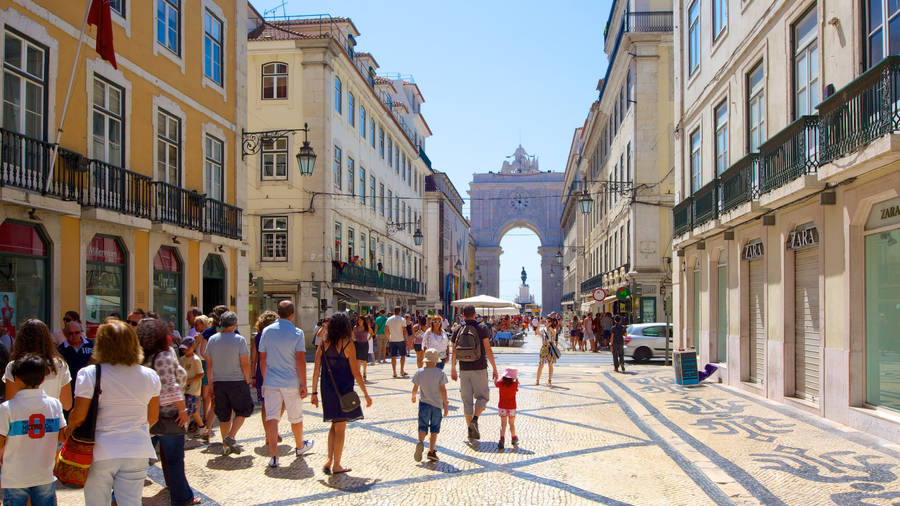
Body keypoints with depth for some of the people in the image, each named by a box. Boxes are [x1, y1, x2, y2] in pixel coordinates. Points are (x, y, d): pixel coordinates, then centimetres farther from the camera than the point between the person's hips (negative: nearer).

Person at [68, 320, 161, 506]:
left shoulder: (89, 374, -9)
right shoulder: (150, 376, 1)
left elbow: (79, 416, -9)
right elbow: (153, 417, 7)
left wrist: (68, 431, 12)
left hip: (100, 453, -2)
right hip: (137, 452, 3)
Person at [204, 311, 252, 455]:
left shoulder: (212, 339, 2)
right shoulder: (239, 340, -10)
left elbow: (208, 365, 5)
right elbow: (245, 364, -11)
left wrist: (210, 384, 12)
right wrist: (247, 381, 0)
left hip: (218, 382, 4)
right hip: (237, 382, -4)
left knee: (224, 415, 13)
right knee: (242, 410, 11)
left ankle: (226, 446, 16)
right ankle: (231, 437, -6)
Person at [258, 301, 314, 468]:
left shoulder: (267, 331, 2)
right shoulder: (297, 333, -8)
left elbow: (262, 359, 7)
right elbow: (300, 361, -12)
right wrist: (303, 385, -6)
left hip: (271, 381, 2)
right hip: (291, 382, -2)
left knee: (271, 417, 1)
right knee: (296, 417, 15)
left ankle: (273, 455, -4)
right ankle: (299, 446, 35)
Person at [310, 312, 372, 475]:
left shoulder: (323, 344, 1)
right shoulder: (347, 344, -12)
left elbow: (316, 370, 1)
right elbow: (355, 372, -12)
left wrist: (314, 392, 10)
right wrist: (366, 394, -5)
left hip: (327, 390, 5)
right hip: (343, 390, -4)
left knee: (335, 424, 20)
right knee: (340, 427, 7)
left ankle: (329, 460, 12)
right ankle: (336, 465, 14)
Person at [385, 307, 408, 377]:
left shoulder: (389, 319, 3)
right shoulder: (402, 319, -7)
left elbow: (386, 330, 5)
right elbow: (404, 330, -11)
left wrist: (388, 338, 16)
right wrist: (406, 339, -3)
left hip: (392, 340, 3)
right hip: (401, 340, -3)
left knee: (393, 356, 5)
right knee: (403, 355, 11)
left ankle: (394, 372, 4)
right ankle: (402, 371, 10)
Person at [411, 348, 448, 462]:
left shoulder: (419, 372, -1)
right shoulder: (440, 373, -6)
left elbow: (415, 389, 3)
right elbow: (443, 390, -9)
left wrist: (413, 397, 24)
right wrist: (446, 404, -4)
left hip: (424, 403, 1)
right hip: (437, 404, -1)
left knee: (423, 427, 3)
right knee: (434, 429, 9)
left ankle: (420, 442, -26)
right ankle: (431, 451, 6)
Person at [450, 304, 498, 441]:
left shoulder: (457, 330, 4)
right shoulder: (481, 328, -5)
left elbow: (454, 352, 6)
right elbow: (488, 350, -9)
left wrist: (453, 369, 17)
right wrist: (494, 368, -3)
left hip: (464, 370, 3)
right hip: (479, 368, -3)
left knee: (467, 399, 9)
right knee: (482, 396, 10)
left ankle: (471, 430, 9)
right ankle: (475, 420, -13)